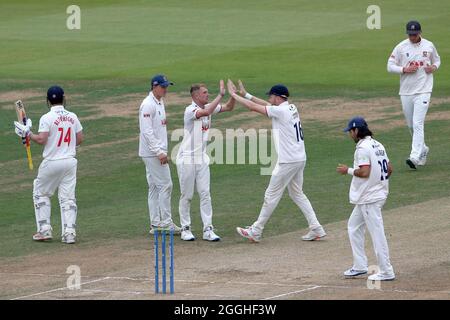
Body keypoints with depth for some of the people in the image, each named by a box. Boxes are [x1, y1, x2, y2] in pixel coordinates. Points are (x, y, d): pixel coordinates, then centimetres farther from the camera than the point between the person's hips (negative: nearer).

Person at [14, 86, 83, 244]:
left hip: (52, 162, -4)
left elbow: (41, 140, -20)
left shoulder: (47, 118, -12)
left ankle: (44, 230, 9)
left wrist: (27, 133, -5)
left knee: (40, 193, 14)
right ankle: (69, 232, 0)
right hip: (70, 161, 4)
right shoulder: (72, 117, 3)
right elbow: (79, 139, 6)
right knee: (68, 198, 8)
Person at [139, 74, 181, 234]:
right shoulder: (148, 105, -15)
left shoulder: (160, 103, 15)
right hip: (152, 153, -10)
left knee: (155, 187, 10)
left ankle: (156, 224, 13)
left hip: (158, 152, 10)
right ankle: (165, 222, -5)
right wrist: (159, 152, -23)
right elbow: (147, 131, -21)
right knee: (165, 185, -9)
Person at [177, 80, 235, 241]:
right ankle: (185, 229, 12)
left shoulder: (207, 107, 6)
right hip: (187, 159, -6)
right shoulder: (190, 110, -17)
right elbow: (206, 112, -35)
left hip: (202, 159, 6)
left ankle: (208, 230, 2)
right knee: (186, 195, 3)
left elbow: (228, 107, 7)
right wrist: (221, 95, -33)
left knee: (205, 194, 2)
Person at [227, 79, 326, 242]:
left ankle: (255, 231, 9)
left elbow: (253, 107, -12)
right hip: (300, 159, 9)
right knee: (297, 194, 18)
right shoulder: (291, 108, 10)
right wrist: (245, 94, 22)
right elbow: (265, 104, 22)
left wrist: (234, 94, -2)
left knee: (271, 195, 1)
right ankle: (316, 229, 12)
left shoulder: (280, 111, -16)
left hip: (288, 161, -9)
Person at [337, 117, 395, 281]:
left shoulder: (363, 148, -16)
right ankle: (360, 266, 20)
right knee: (354, 226, 19)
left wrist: (348, 170, -9)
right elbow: (389, 169, 13)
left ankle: (386, 272, -4)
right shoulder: (377, 145, 12)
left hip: (369, 198, -10)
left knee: (377, 233, -6)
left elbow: (364, 172, -24)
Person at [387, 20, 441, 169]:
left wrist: (434, 67, -3)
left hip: (423, 91, -2)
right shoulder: (401, 47, 0)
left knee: (418, 124, -15)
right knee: (411, 125, 12)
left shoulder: (429, 46, 3)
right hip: (406, 92, 3)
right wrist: (404, 69, -15)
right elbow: (390, 66, 1)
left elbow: (437, 60, 19)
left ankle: (415, 157, -23)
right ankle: (423, 150, 34)